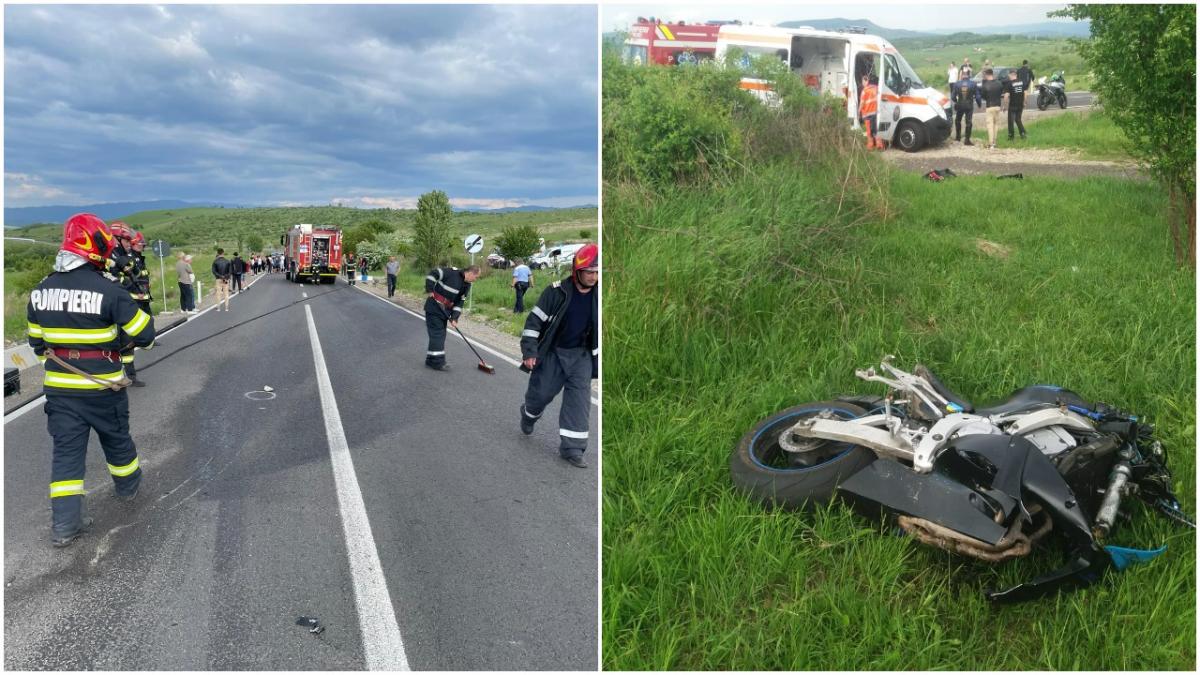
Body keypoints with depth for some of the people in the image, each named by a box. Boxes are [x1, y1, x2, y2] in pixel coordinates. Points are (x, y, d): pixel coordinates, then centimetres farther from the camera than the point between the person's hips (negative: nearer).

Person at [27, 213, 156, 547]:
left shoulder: (41, 290, 1)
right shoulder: (108, 290, -19)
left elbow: (37, 341, 10)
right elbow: (144, 334, -14)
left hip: (59, 388, 4)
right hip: (103, 387, -4)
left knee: (66, 450, 7)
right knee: (116, 440, 20)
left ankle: (65, 524, 5)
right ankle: (127, 485, 44)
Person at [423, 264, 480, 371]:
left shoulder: (467, 286, 4)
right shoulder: (452, 272, -19)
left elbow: (459, 303, 5)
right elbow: (432, 273, -17)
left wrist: (454, 318, -4)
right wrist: (429, 290, -18)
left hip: (444, 310, 8)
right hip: (434, 307, -8)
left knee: (441, 334, 12)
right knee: (437, 334, -8)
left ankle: (431, 360, 22)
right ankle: (437, 362, -5)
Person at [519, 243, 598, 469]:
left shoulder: (598, 296, -4)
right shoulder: (557, 292, -16)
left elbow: (599, 329, 8)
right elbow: (534, 321, -11)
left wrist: (596, 359, 7)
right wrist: (529, 352, -16)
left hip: (581, 354, 2)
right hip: (552, 352, -2)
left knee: (579, 397, -7)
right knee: (541, 392, 7)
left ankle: (572, 447, -2)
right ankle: (529, 415, 42)